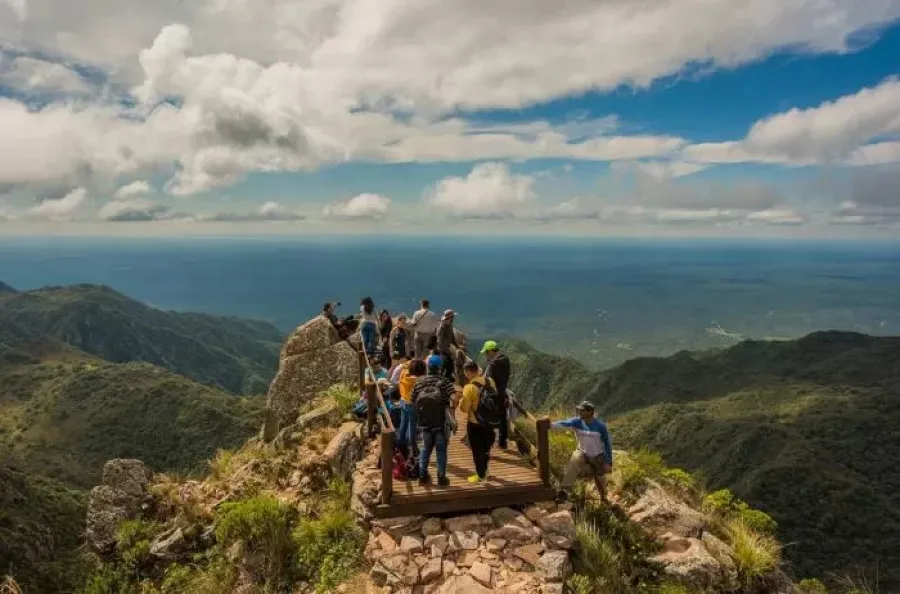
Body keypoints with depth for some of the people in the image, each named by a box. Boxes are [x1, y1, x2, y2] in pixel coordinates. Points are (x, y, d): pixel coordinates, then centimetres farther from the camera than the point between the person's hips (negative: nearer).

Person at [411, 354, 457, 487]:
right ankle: (442, 478, 17)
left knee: (425, 449, 18)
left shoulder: (419, 381, -1)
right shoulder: (444, 381, -13)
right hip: (440, 423, -3)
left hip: (424, 422, 4)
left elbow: (413, 401, 4)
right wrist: (450, 405, -6)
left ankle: (422, 476, 25)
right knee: (441, 451, 9)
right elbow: (454, 398, -26)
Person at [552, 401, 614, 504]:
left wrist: (608, 463, -10)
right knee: (573, 462, -31)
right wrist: (550, 425, -57)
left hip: (597, 457, -1)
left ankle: (604, 499, 46)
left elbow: (607, 444, -13)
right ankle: (565, 491, -35)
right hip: (582, 452, 1)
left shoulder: (600, 426, -24)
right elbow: (564, 424, -38)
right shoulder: (577, 421, -20)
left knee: (600, 479, 15)